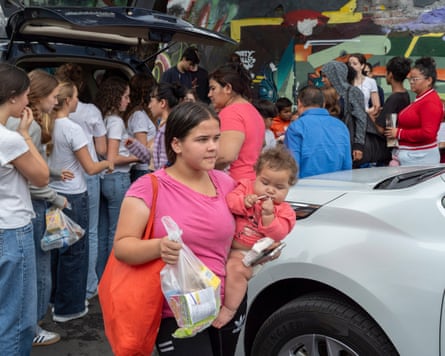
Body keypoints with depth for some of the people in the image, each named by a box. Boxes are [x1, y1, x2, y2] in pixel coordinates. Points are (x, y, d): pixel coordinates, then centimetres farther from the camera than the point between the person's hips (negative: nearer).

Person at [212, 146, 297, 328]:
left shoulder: (284, 210, 1)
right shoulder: (246, 186, 6)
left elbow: (278, 234, -12)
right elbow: (229, 201, -7)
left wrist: (268, 216, -25)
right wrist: (244, 202, -25)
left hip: (248, 253, -4)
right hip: (226, 244, 5)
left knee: (236, 269, -29)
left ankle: (229, 310, -15)